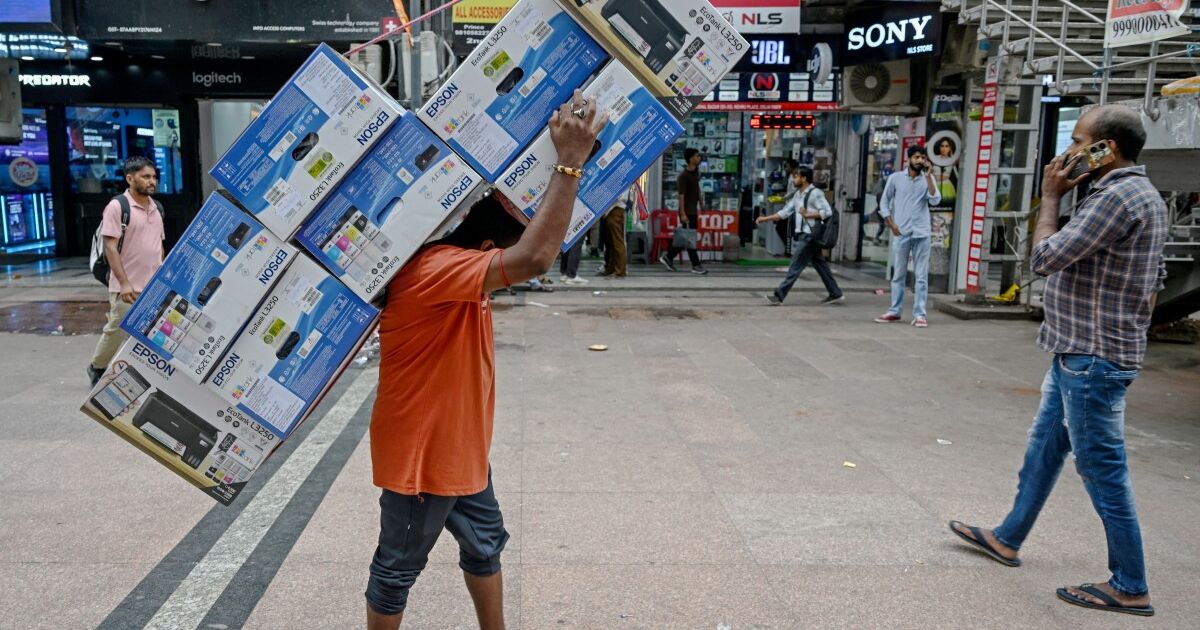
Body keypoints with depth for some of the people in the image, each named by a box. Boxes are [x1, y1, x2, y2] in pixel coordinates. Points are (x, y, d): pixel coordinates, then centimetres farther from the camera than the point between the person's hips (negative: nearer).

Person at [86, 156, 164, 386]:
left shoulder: (157, 208, 12)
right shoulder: (117, 206, -9)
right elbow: (110, 247, -13)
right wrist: (124, 283, -19)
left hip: (154, 287, 6)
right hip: (128, 288, -6)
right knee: (117, 333, 4)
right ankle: (97, 368, 29)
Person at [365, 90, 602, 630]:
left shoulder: (455, 269, 1)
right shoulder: (432, 270, -31)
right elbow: (533, 259, -44)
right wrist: (570, 160, -38)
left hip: (457, 447, 10)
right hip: (420, 453, -10)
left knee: (485, 543, 23)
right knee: (398, 568, 11)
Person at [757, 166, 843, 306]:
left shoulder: (815, 193, -11)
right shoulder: (798, 194, 15)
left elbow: (827, 212, -17)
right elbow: (785, 212, 16)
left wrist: (808, 214, -23)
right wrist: (766, 219, 11)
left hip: (810, 236, -9)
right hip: (803, 235, 9)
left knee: (795, 266, -7)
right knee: (820, 265, 12)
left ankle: (779, 295, -5)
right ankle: (836, 294, 19)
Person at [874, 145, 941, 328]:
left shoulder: (928, 179, 6)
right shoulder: (895, 178, 4)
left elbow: (935, 201, -9)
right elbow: (884, 203, 8)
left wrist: (928, 176, -11)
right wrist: (892, 225, -1)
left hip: (922, 233, 0)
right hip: (902, 233, 0)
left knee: (921, 276, -1)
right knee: (898, 275, 6)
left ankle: (919, 314, 2)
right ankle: (894, 311, 14)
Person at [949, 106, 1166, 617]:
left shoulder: (1117, 197, -20)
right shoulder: (1141, 195, 14)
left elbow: (1046, 258, -20)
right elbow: (1155, 281, 19)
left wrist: (1050, 198, -8)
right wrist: (1126, 329, 22)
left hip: (1092, 360, -11)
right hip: (1079, 353, 11)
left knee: (1102, 470, -1)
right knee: (1043, 448, 18)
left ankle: (1129, 587, 12)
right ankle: (1008, 539, 32)